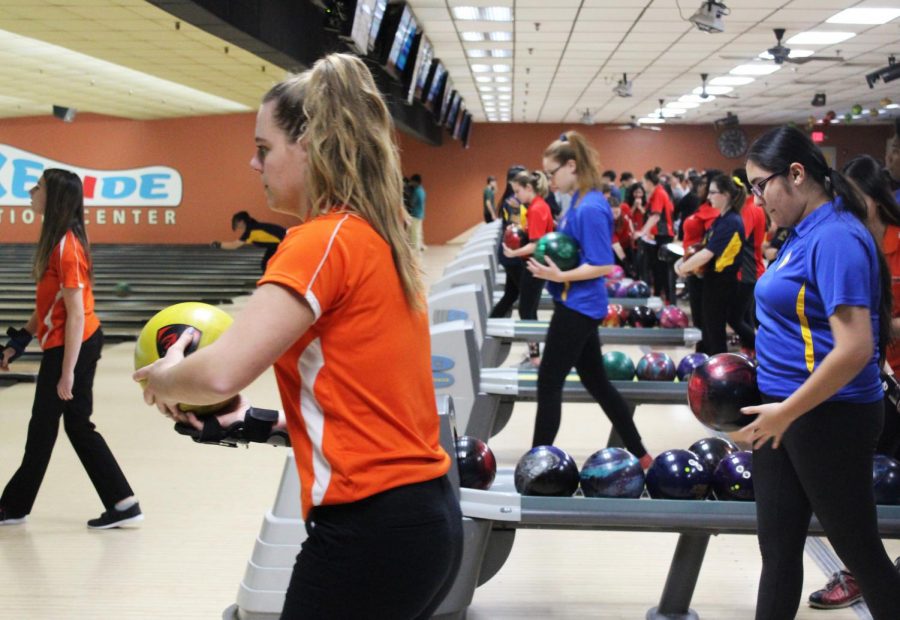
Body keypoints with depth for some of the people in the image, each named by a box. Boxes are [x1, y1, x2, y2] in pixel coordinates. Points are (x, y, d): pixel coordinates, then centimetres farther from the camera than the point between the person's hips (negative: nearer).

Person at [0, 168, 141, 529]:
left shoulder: (65, 247, -21)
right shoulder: (59, 241, 9)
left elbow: (75, 314, -23)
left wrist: (67, 372, -22)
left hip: (70, 346, -9)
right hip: (82, 342, 9)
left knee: (43, 426, 6)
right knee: (77, 424, 12)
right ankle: (122, 504, 13)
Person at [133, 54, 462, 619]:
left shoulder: (322, 241, -16)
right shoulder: (380, 238, 11)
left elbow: (221, 372, -25)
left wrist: (160, 378, -4)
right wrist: (264, 423, 13)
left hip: (370, 531, -9)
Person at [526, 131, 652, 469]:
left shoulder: (590, 208, -20)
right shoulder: (578, 202, 9)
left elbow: (603, 266, -21)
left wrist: (559, 276, -25)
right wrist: (550, 257, 3)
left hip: (578, 307, -10)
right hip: (578, 305, 10)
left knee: (549, 383, -2)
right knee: (596, 381, 17)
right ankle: (639, 454, 25)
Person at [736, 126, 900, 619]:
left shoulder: (835, 237, -18)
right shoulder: (803, 233, 10)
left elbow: (854, 348, -25)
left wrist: (786, 411, -19)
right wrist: (760, 376, 9)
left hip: (828, 419, -9)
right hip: (783, 413, 9)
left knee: (860, 551, 6)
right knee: (778, 550, 14)